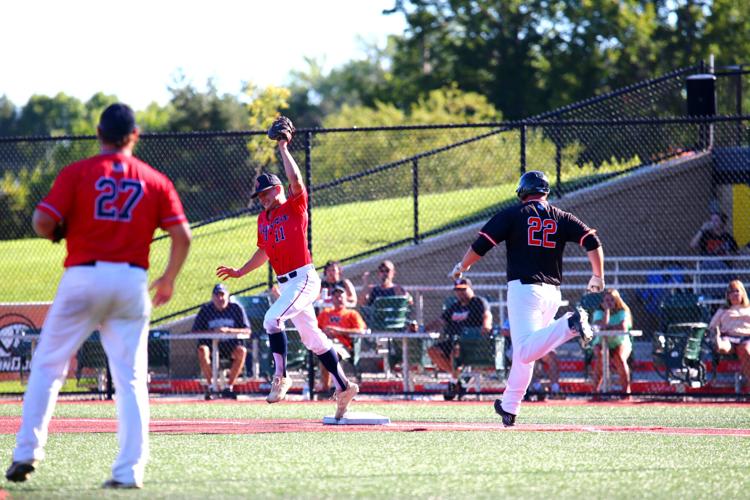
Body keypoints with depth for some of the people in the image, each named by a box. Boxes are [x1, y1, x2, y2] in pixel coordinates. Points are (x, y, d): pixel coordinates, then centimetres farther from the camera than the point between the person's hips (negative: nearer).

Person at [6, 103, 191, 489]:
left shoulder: (76, 173, -1)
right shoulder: (154, 181, 6)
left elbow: (42, 222, -9)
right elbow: (182, 236, 2)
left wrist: (57, 232, 14)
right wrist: (169, 279, 15)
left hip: (82, 277, -2)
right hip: (132, 282, 2)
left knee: (47, 366, 9)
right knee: (131, 378, 5)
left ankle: (27, 452, 2)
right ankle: (129, 469, -2)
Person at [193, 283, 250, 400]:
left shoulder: (236, 308, -1)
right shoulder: (206, 309, 1)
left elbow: (247, 330, -7)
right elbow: (195, 331, -3)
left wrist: (228, 330, -23)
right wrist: (212, 332, -20)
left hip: (231, 345, 0)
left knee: (242, 351, -32)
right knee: (202, 350, -32)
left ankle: (229, 387, -22)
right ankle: (210, 385, -19)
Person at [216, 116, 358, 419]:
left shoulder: (295, 207, -5)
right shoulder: (263, 219, 16)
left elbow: (296, 180, -23)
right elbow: (264, 252, 29)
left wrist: (283, 149, -16)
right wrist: (240, 272, 26)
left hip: (303, 278, -9)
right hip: (285, 283, 9)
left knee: (273, 318, -26)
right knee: (312, 337, 10)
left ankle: (280, 376, -19)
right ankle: (343, 386, 17)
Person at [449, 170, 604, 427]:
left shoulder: (513, 214, 2)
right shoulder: (561, 217, 12)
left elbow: (481, 244, -2)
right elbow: (592, 241, 4)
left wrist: (461, 267, 15)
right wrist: (598, 277, 17)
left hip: (524, 288, -5)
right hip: (552, 292, 5)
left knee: (525, 352, -19)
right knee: (524, 351, 17)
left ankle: (569, 325, -40)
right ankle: (509, 408, 20)